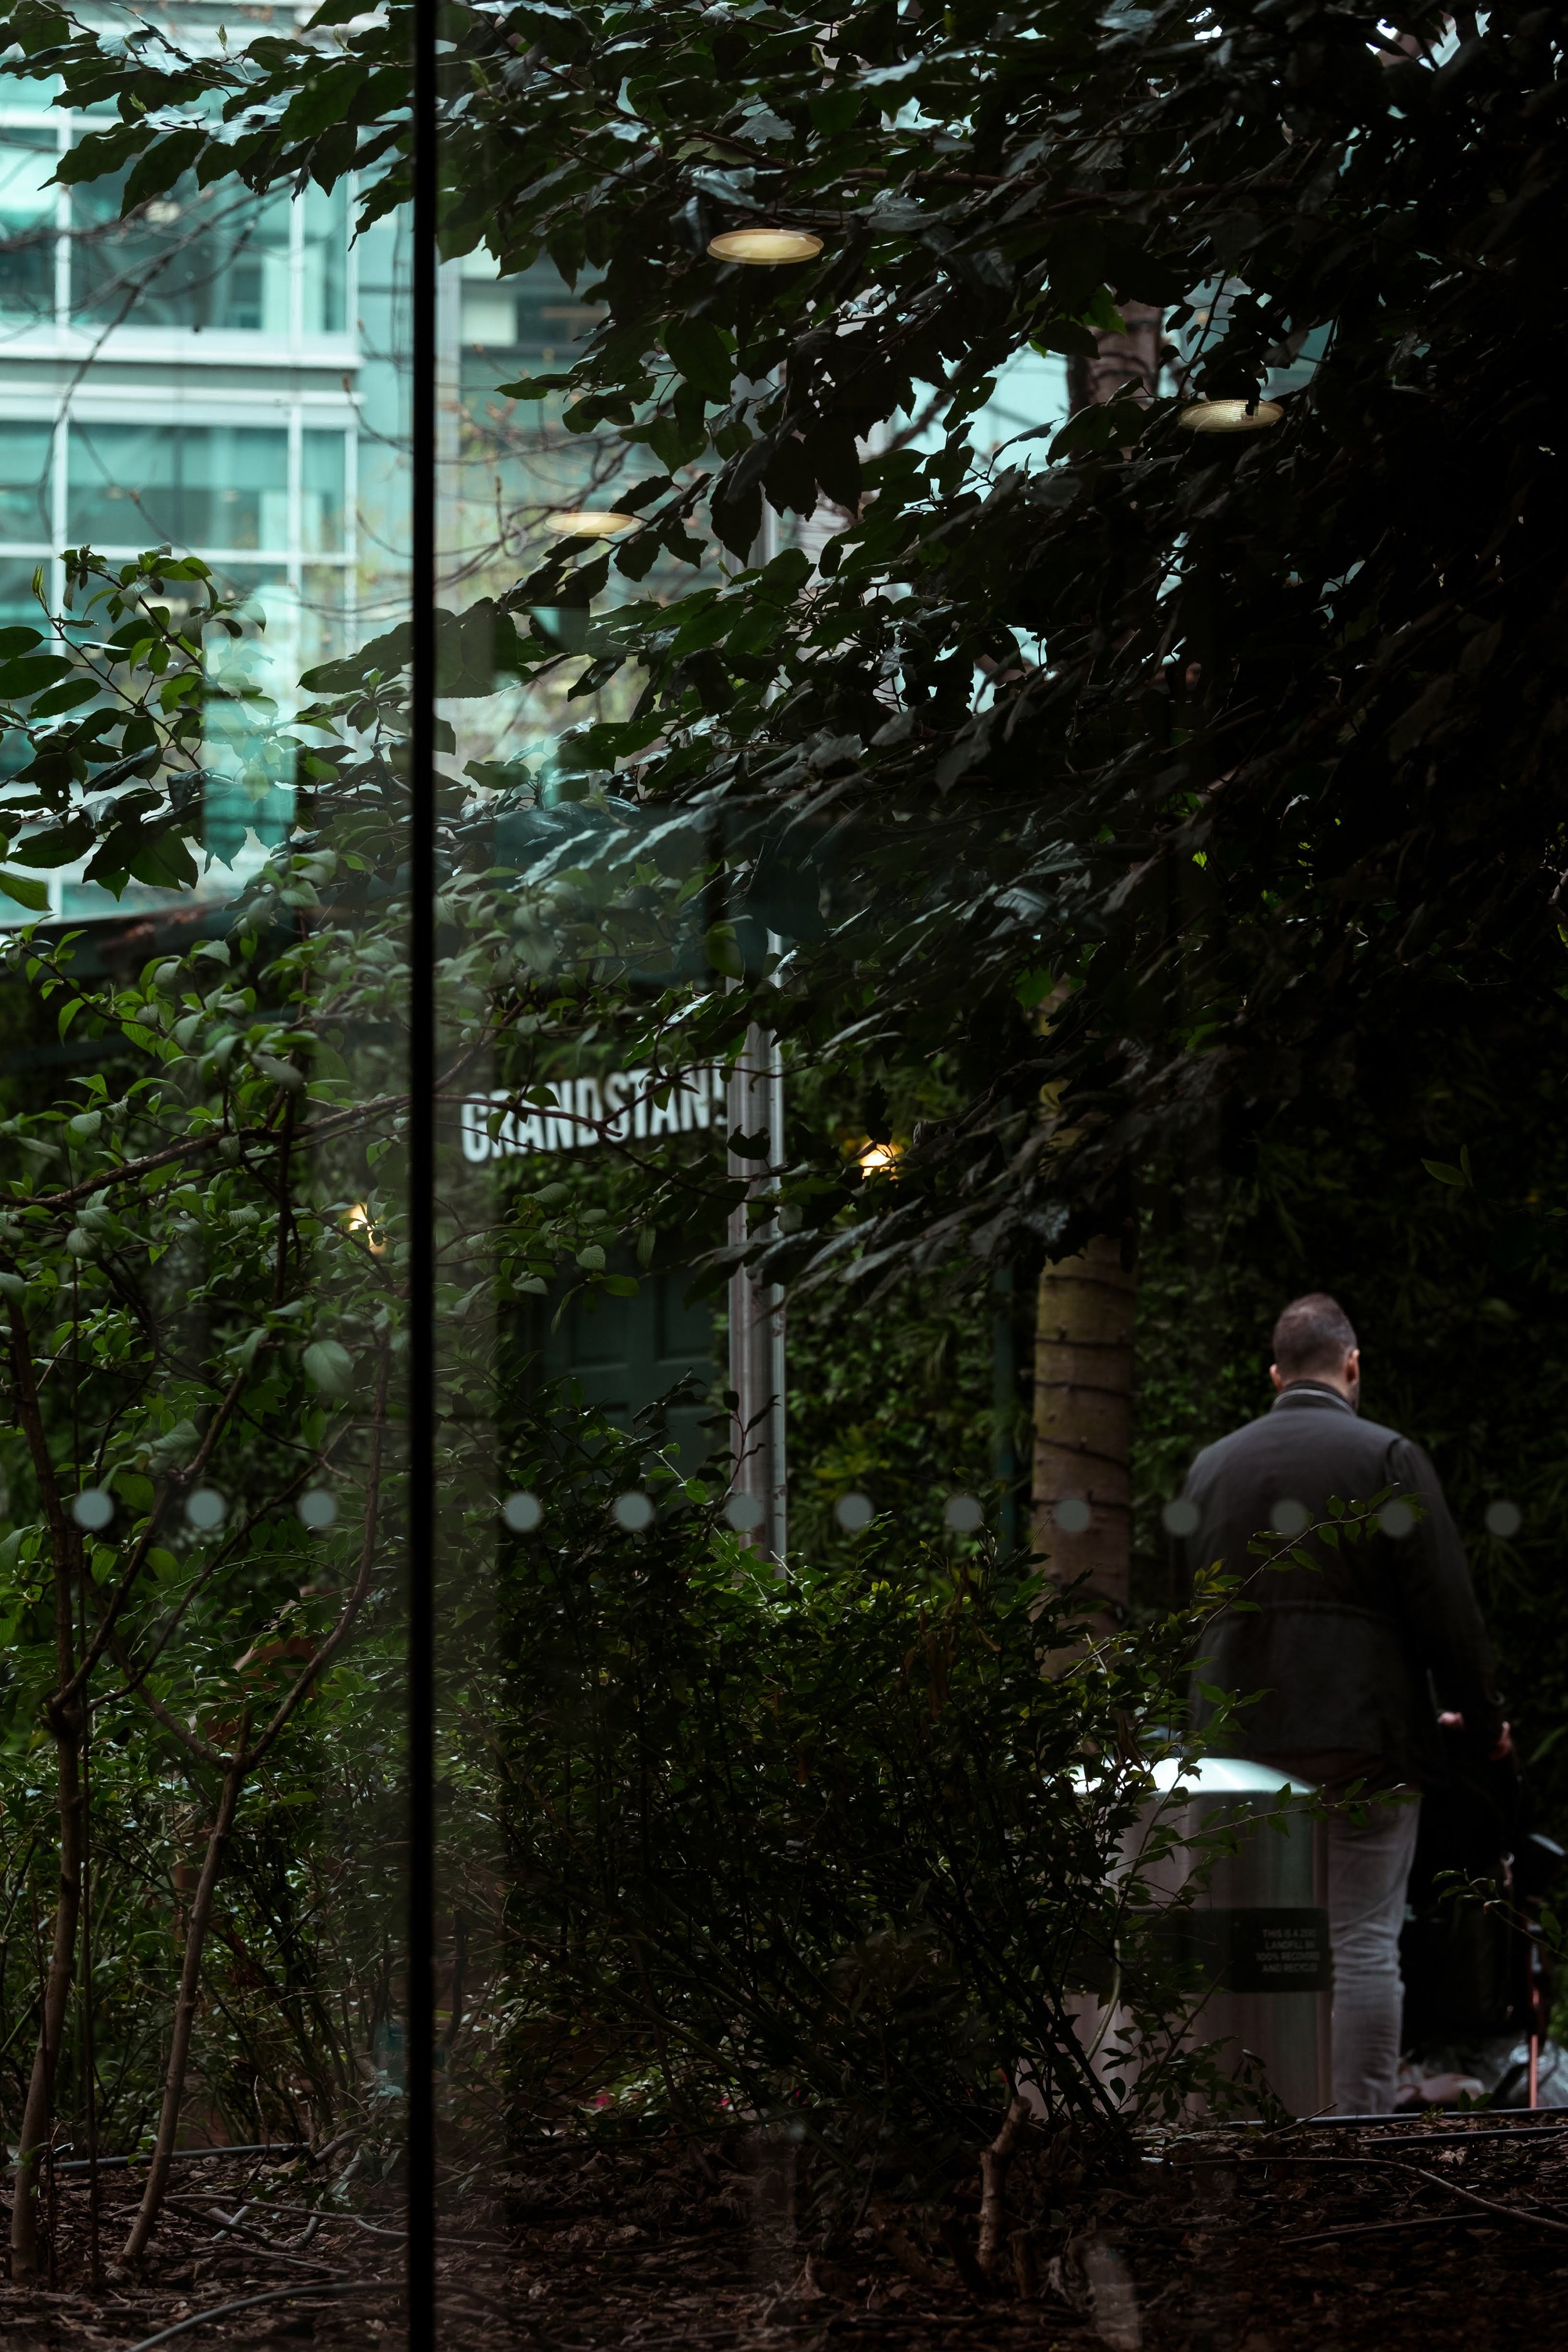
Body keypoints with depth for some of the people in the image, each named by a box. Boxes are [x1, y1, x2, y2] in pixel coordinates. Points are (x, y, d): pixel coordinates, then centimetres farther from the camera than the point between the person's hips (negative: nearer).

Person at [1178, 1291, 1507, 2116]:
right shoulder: (1387, 1459, -6)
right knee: (1363, 1941, -2)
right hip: (1364, 1734, -5)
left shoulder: (1211, 1467, 10)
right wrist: (1480, 1720, 4)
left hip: (1241, 1733, 5)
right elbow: (1445, 1606, -7)